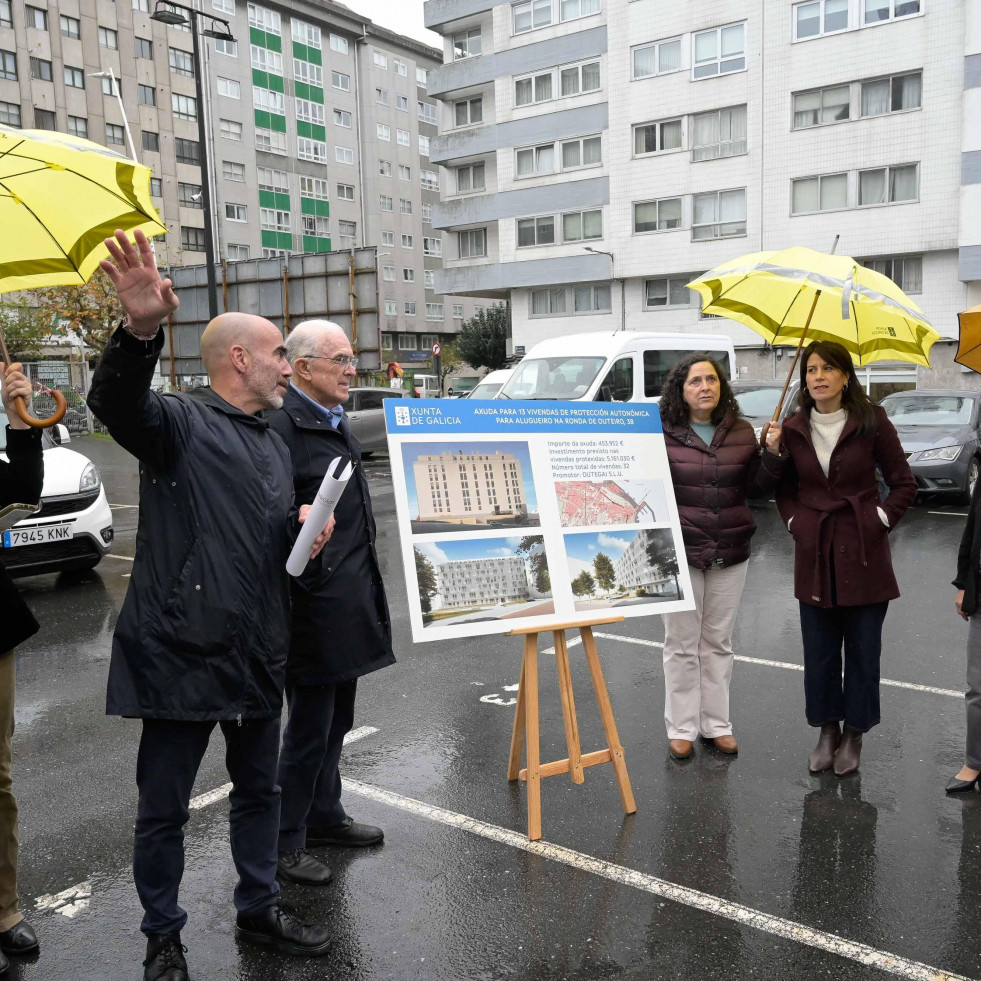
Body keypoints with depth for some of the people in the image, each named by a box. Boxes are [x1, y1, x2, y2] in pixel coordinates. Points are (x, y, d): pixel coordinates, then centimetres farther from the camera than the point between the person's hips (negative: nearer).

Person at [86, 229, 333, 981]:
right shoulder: (180, 422, -10)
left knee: (259, 789, 20)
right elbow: (116, 402, -33)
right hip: (182, 651, -7)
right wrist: (141, 332, -52)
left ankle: (260, 908, 39)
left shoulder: (275, 445, 15)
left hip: (257, 653, 7)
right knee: (165, 808, 9)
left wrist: (306, 533, 1)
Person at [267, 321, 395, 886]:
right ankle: (286, 842, 20)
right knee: (308, 728, 4)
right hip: (314, 608, -9)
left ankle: (324, 816, 37)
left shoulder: (338, 424, 15)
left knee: (335, 722, 20)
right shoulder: (283, 427, -16)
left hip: (350, 606, 9)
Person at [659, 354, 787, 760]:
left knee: (718, 642, 14)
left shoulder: (741, 432, 6)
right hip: (680, 551, -3)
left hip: (730, 554, 3)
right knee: (682, 643, 6)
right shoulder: (663, 433, -6)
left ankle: (716, 724, 27)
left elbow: (755, 487, 7)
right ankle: (681, 728, 19)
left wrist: (772, 453, -5)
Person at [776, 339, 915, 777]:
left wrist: (881, 520, -6)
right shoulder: (793, 428, 2)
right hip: (815, 553, 3)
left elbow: (904, 483, 2)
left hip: (864, 552, -2)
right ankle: (827, 731, 28)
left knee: (863, 651, 7)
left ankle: (854, 736, 24)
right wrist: (794, 522, 3)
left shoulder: (872, 422, -6)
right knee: (818, 652, 10)